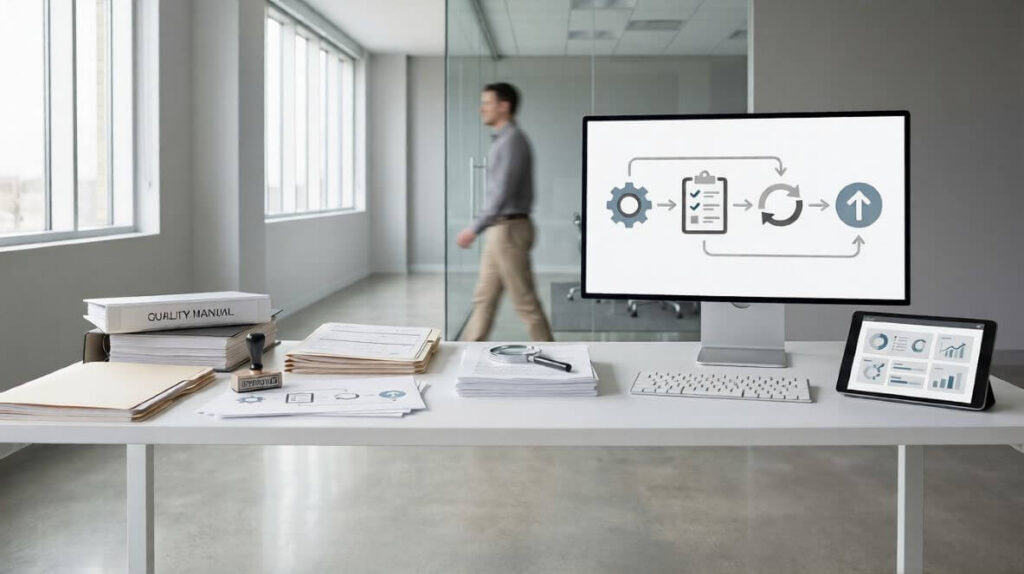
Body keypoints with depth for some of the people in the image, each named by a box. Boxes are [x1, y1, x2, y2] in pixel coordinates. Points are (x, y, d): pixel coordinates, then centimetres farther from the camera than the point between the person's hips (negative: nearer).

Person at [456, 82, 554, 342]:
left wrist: (475, 229, -22)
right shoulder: (503, 141, 16)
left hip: (508, 229, -10)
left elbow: (503, 192, -22)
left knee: (524, 300, -3)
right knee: (484, 298, 11)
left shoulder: (513, 140, -15)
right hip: (500, 230, 10)